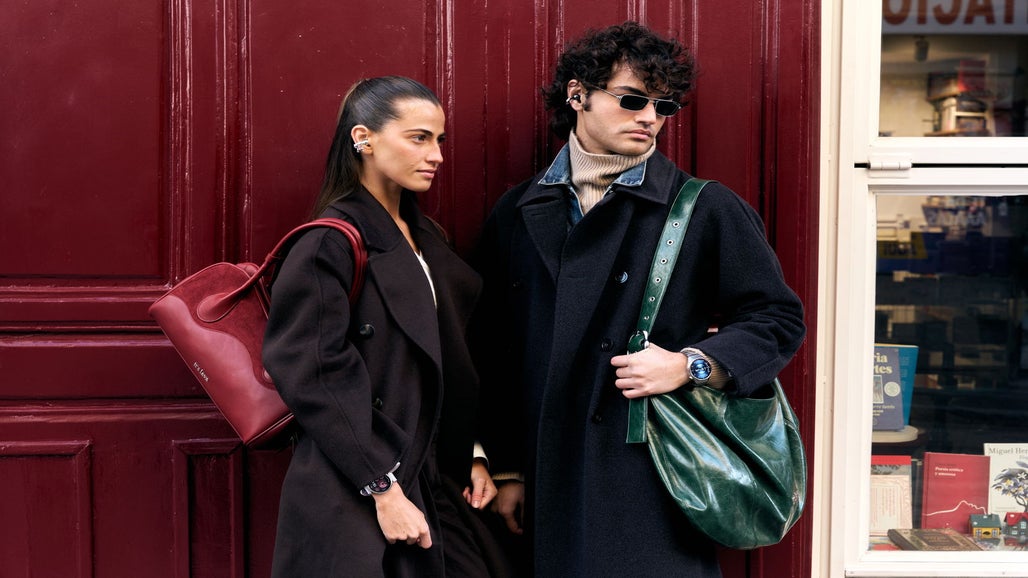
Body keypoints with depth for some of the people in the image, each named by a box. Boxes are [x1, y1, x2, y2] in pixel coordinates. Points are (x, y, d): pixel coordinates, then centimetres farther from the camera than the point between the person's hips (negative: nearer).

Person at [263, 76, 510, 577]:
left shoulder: (425, 239, 11)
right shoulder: (329, 246, -13)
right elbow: (318, 381, -17)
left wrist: (470, 456, 9)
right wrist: (384, 491, -18)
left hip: (435, 483, 7)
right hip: (354, 497, -7)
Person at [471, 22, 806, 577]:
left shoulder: (707, 209, 0)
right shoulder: (518, 213, 9)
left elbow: (778, 319, 3)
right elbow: (496, 353, 11)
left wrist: (690, 364, -12)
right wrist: (506, 469, 10)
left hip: (657, 486, -2)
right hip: (550, 485, 3)